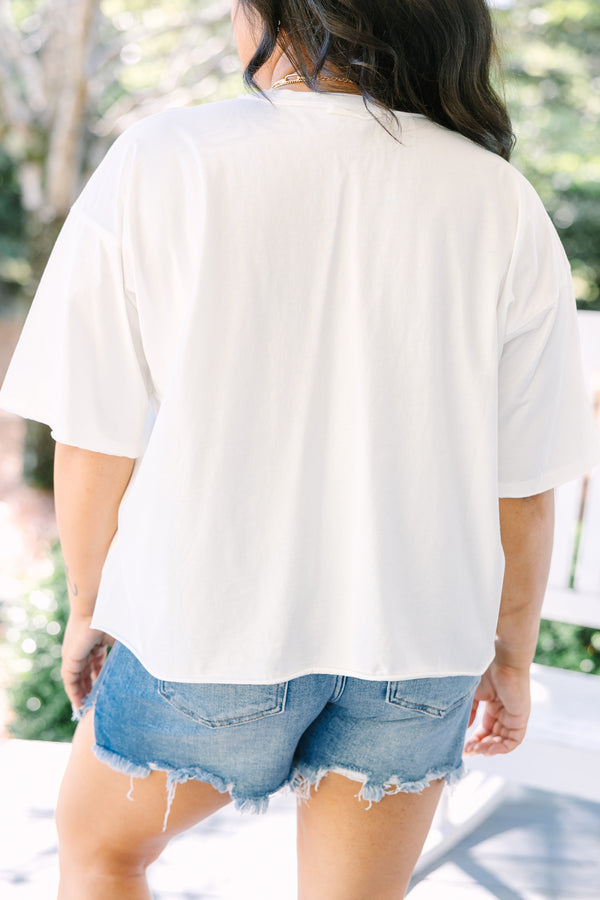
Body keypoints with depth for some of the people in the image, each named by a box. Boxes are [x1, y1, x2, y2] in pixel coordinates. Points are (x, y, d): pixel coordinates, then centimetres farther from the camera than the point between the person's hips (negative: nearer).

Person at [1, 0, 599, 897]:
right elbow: (521, 487, -4)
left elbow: (97, 445, -9)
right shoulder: (503, 209, -9)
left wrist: (88, 609, 8)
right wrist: (511, 657, 12)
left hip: (210, 627, -2)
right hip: (417, 652, 2)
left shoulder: (160, 167, -15)